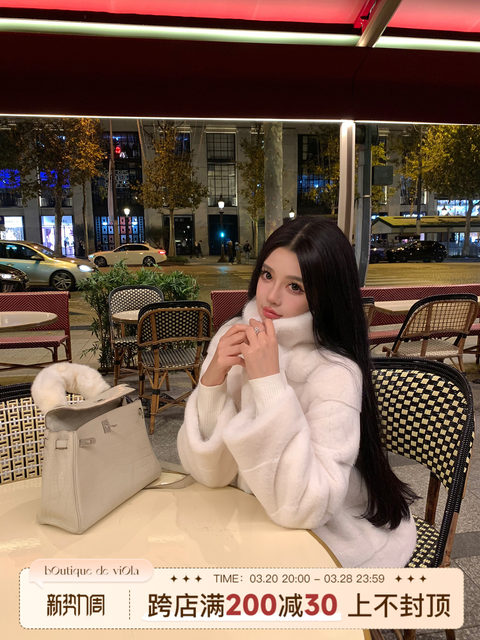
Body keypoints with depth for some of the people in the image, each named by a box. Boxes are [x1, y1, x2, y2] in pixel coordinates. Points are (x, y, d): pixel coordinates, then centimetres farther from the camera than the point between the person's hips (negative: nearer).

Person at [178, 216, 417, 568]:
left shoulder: (335, 374, -23)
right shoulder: (235, 338, -9)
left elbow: (301, 509, -29)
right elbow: (210, 471, -11)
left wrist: (269, 382, -33)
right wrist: (211, 381, -26)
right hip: (258, 523, 4)